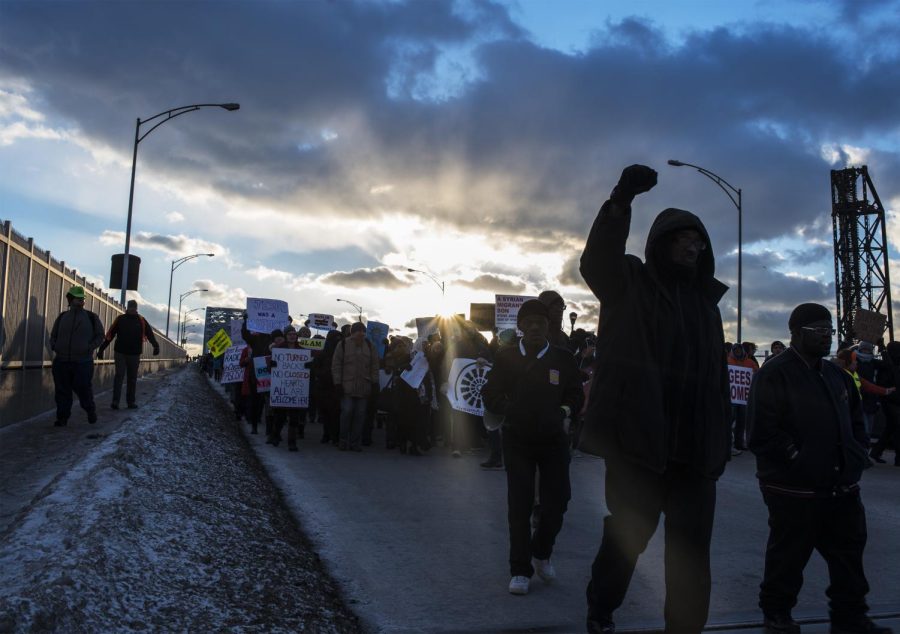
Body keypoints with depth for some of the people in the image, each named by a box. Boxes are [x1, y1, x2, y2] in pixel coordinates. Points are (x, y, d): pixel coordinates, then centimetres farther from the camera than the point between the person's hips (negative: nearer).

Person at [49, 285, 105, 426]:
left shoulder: (91, 317, 3)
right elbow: (53, 335, 21)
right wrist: (53, 345, 2)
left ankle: (90, 410, 24)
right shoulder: (62, 317, 11)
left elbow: (100, 335, 6)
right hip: (61, 361, 3)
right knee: (62, 391, 3)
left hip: (83, 362, -3)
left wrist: (90, 347, -9)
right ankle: (62, 418, 13)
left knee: (83, 389, -1)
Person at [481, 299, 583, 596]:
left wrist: (564, 411, -9)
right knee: (519, 505, 0)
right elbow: (490, 394, 6)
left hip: (554, 440, 1)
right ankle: (520, 571, 11)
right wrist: (511, 410, -9)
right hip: (517, 440, -1)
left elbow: (576, 395, 9)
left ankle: (541, 553, 32)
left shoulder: (563, 358, 2)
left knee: (557, 502, 4)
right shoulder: (506, 357, 2)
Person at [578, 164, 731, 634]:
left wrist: (722, 440, 9)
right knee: (627, 537, 9)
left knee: (692, 551, 6)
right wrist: (621, 200, -35)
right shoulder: (629, 283, 2)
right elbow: (596, 260, -21)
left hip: (695, 445, 4)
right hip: (638, 438, -4)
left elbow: (718, 376, 15)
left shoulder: (705, 301, 16)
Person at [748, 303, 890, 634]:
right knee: (788, 556, 6)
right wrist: (799, 461, -18)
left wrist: (856, 456, 9)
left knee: (849, 553, 14)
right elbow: (764, 433, -19)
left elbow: (856, 419, 23)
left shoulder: (836, 375, 13)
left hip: (842, 486, 7)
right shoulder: (774, 374, -12)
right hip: (794, 490, -7)